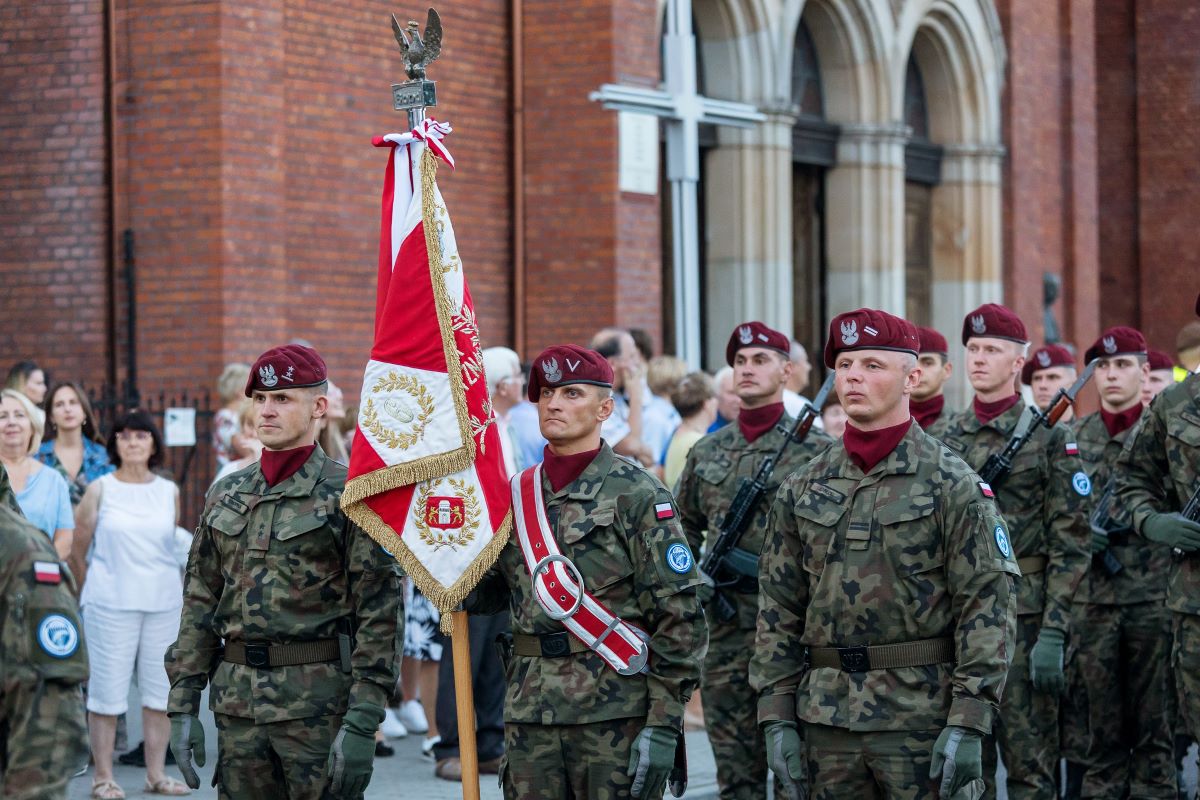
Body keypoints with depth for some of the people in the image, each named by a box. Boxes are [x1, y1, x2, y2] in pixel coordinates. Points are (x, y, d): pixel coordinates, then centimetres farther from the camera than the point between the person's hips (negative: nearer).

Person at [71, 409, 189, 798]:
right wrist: (94, 588, 10)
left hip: (164, 602, 3)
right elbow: (78, 549, 4)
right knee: (107, 688, -2)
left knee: (161, 688, 5)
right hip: (111, 603, -3)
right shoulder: (100, 490, 0)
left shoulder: (170, 492, 8)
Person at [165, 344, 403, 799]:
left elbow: (379, 613, -9)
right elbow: (199, 604, 14)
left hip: (320, 704, -5)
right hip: (237, 704, 5)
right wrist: (183, 705, 7)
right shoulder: (226, 495, 12)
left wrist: (362, 723, -15)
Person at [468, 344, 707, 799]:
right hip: (530, 715, 5)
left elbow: (679, 616, -7)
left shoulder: (635, 494, -4)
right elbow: (496, 590, 23)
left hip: (616, 714, -5)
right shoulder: (517, 494, 12)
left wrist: (664, 724, -13)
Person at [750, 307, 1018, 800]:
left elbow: (988, 606, -8)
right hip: (827, 721, 4)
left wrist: (968, 723, -15)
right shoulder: (802, 489, 10)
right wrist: (776, 717, 4)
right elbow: (778, 609, 11)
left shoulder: (952, 485, -4)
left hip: (924, 722, -4)